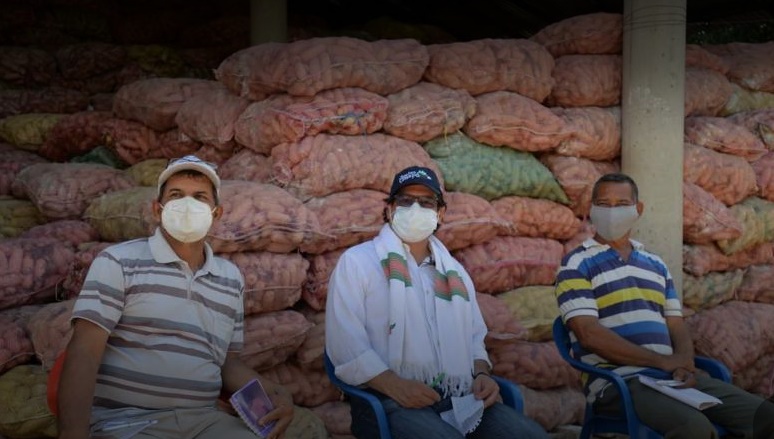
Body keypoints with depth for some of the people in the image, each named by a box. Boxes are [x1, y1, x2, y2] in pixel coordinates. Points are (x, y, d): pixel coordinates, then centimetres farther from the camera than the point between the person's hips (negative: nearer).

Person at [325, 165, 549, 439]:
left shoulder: (454, 271, 22)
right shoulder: (357, 262, 4)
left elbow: (474, 337, 25)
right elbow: (345, 343, -5)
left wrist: (481, 374, 3)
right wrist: (395, 386, -19)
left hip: (460, 400, 6)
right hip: (390, 401, -5)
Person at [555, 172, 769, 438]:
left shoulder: (656, 265, 22)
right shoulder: (576, 265, 1)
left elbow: (677, 326, 17)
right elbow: (588, 334, -11)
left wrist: (683, 363, -7)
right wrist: (662, 361, -13)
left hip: (672, 377, 7)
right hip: (618, 381, -6)